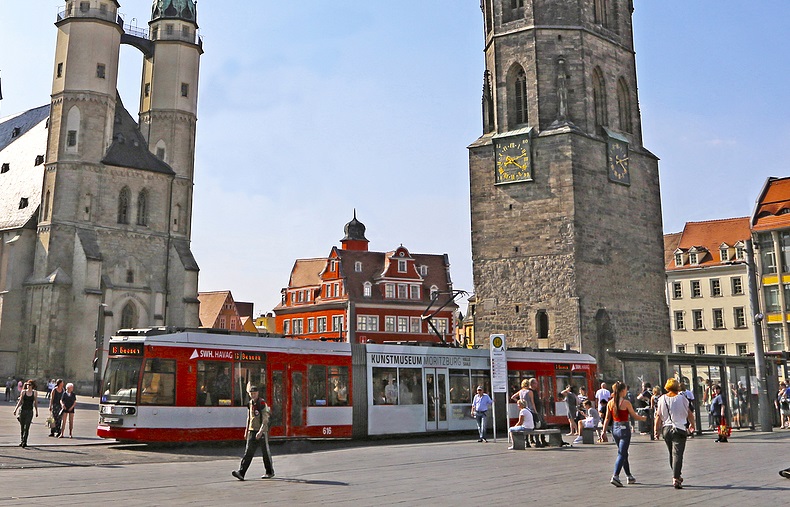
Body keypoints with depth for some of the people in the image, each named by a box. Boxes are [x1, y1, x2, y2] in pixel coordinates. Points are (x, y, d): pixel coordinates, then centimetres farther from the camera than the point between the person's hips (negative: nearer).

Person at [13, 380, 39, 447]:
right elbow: (20, 401, 9)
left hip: (30, 411, -1)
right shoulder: (23, 392, 4)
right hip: (22, 410, 1)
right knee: (22, 427, 9)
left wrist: (36, 411, 8)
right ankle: (22, 441, 22)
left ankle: (24, 442, -8)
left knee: (27, 427, -9)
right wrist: (15, 409, 4)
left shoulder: (34, 393, 3)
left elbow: (36, 403, 8)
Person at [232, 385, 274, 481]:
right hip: (252, 431, 6)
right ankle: (241, 473, -12)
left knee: (266, 452, 6)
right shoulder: (250, 404, 9)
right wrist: (246, 430, 21)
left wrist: (260, 431, -28)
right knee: (248, 452, -4)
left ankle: (270, 472, 20)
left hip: (262, 432, -6)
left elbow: (265, 420, -18)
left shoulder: (263, 404, -12)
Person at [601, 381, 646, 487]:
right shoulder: (626, 402, -14)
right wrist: (643, 418, 14)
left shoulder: (610, 403, 2)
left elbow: (607, 418, 5)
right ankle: (615, 476, -17)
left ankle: (629, 476, 28)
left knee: (623, 453, 18)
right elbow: (634, 416, -4)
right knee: (622, 453, -5)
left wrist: (604, 430, 10)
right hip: (624, 428, -6)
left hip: (614, 428, 6)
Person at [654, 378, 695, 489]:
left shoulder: (661, 399, 0)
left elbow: (658, 416, 1)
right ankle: (676, 478, -15)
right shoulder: (682, 398, -4)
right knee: (677, 454, -6)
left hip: (666, 429, 3)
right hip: (680, 429, -3)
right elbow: (689, 414, 6)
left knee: (672, 454, 18)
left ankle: (677, 475, 29)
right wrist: (692, 424, 23)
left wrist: (656, 430, 8)